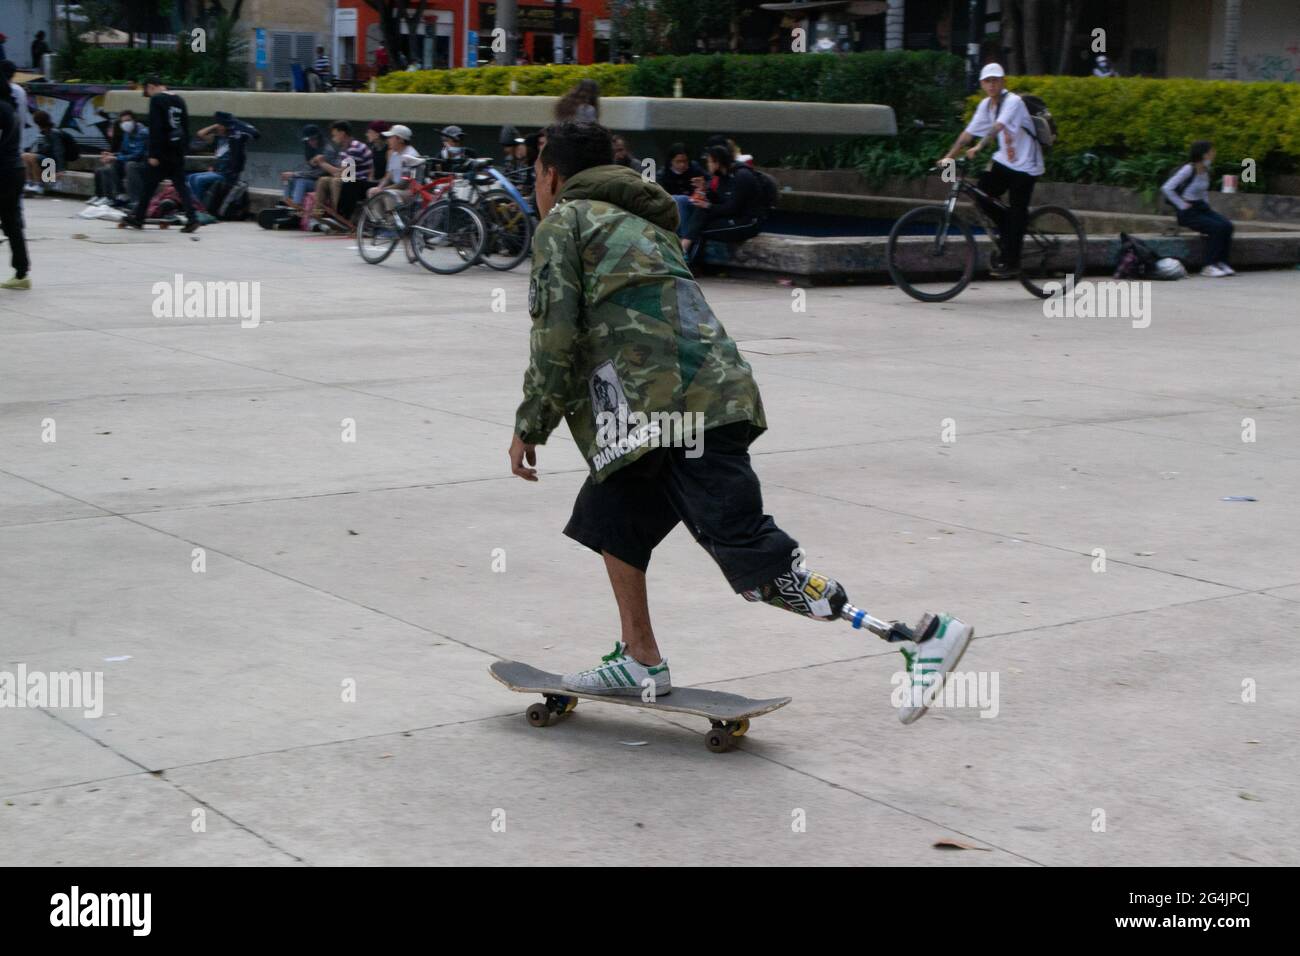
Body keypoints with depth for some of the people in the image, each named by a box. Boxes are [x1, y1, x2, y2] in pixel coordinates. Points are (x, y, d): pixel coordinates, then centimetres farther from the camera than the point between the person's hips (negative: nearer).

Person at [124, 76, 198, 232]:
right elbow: (186, 127, 15)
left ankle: (138, 218, 14)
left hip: (163, 151, -6)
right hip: (178, 152, 6)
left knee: (149, 184, 5)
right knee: (180, 184, 5)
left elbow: (155, 129, -16)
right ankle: (191, 218, -8)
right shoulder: (179, 100, 12)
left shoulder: (157, 100, -9)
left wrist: (153, 154, -15)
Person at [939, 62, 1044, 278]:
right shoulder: (985, 105, 3)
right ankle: (1009, 234, 16)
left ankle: (1011, 263, 2)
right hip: (1004, 160, 7)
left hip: (1024, 165, -7)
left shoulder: (1013, 102, -19)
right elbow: (969, 132, 3)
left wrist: (978, 148, -45)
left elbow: (998, 126, -34)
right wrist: (948, 156, -4)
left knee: (1016, 213, -5)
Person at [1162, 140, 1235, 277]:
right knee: (1216, 227, -25)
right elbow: (1166, 188, -20)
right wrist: (1183, 205, -17)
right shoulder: (1189, 169, -15)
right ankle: (1208, 266, -18)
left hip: (1202, 207, 8)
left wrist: (1205, 203, 12)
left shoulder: (1206, 170, 9)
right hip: (1188, 212, -8)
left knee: (1227, 225, -15)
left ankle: (1221, 262, -10)